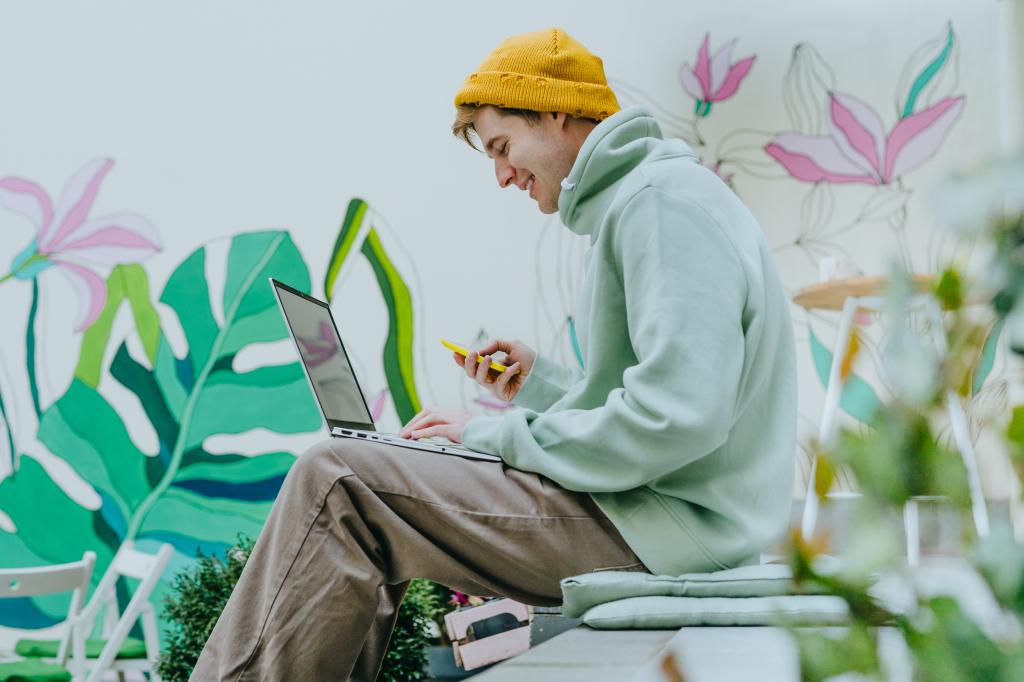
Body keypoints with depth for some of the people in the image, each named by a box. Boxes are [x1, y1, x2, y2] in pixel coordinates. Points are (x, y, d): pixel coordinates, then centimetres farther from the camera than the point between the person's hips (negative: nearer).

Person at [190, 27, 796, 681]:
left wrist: (503, 437, -14)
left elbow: (677, 417, -24)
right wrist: (542, 381, 15)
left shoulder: (662, 199, -13)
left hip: (668, 527, -11)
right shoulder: (628, 201, 21)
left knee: (337, 482, -14)